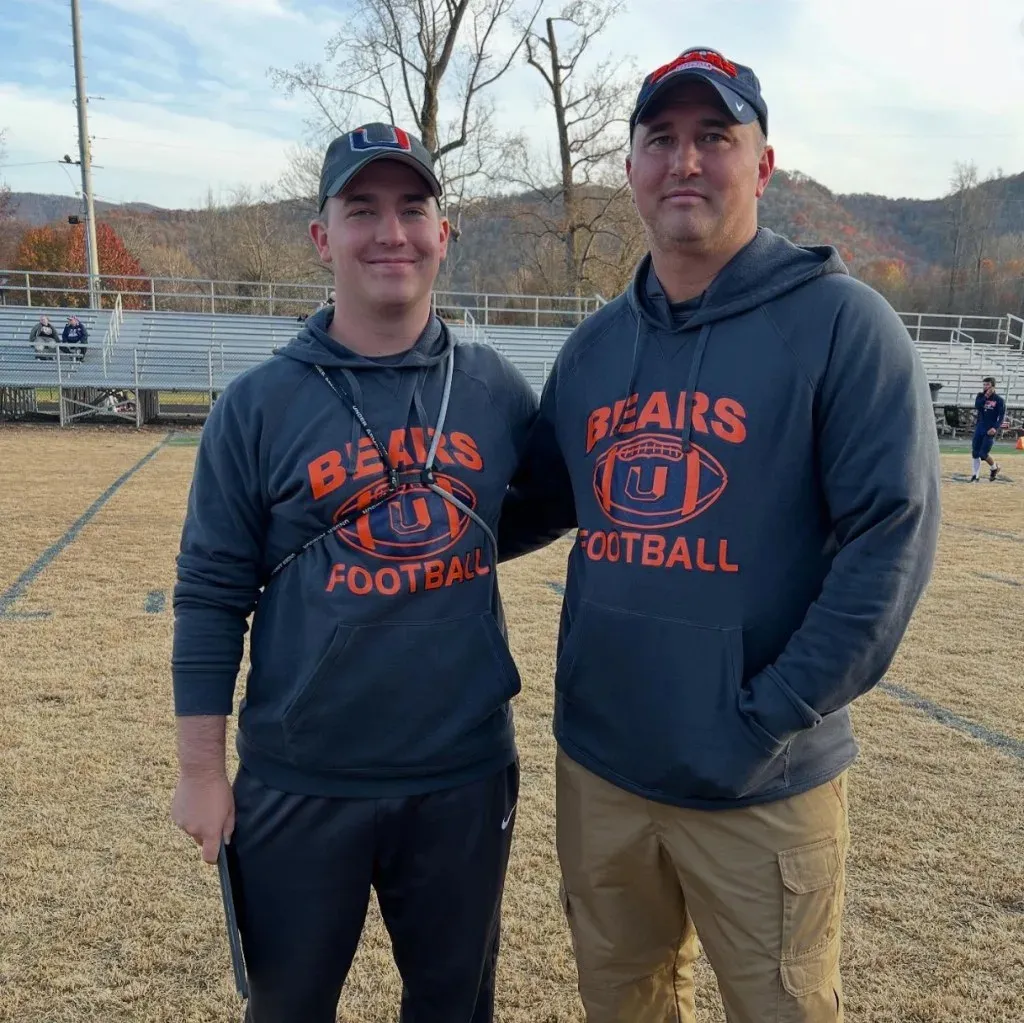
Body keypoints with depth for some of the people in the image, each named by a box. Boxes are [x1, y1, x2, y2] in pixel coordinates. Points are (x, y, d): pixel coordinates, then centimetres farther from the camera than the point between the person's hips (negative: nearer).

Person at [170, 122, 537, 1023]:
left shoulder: (498, 390, 0)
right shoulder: (259, 404, -6)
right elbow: (211, 598, -4)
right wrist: (201, 772, -3)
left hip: (467, 776, 2)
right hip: (300, 783, -1)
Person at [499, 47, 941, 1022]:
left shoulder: (839, 321, -10)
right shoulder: (595, 344, 7)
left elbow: (891, 535, -15)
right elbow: (538, 501, 15)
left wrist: (770, 717, -18)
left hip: (762, 785, -4)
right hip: (598, 765, 5)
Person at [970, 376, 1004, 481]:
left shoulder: (999, 400, -4)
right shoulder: (981, 396, 8)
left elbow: (1002, 416, -8)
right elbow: (977, 407, -10)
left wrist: (995, 428, -21)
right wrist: (985, 396, -16)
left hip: (990, 430, -4)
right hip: (979, 428, 4)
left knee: (983, 454, -9)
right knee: (975, 453, 2)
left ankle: (994, 467, 20)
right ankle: (974, 476, 11)